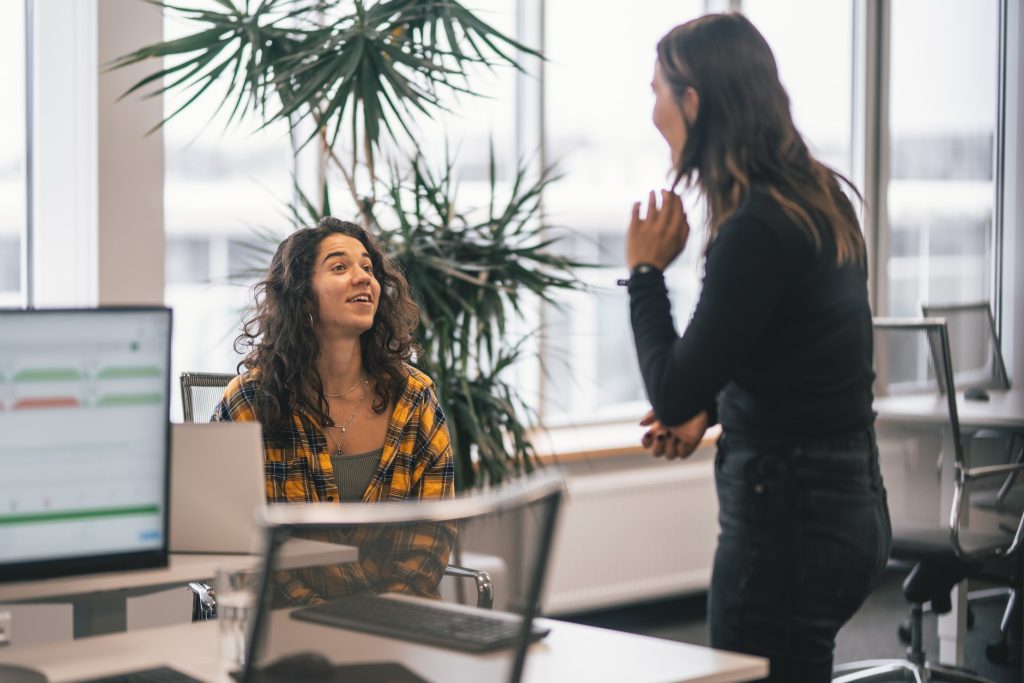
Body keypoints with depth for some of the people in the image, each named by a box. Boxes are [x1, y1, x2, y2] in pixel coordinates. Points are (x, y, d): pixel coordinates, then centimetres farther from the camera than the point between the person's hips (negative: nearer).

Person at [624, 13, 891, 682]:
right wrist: (709, 409, 11)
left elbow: (673, 395, -16)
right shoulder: (821, 200, 7)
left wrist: (645, 271, -6)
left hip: (787, 516, -9)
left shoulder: (756, 231, -21)